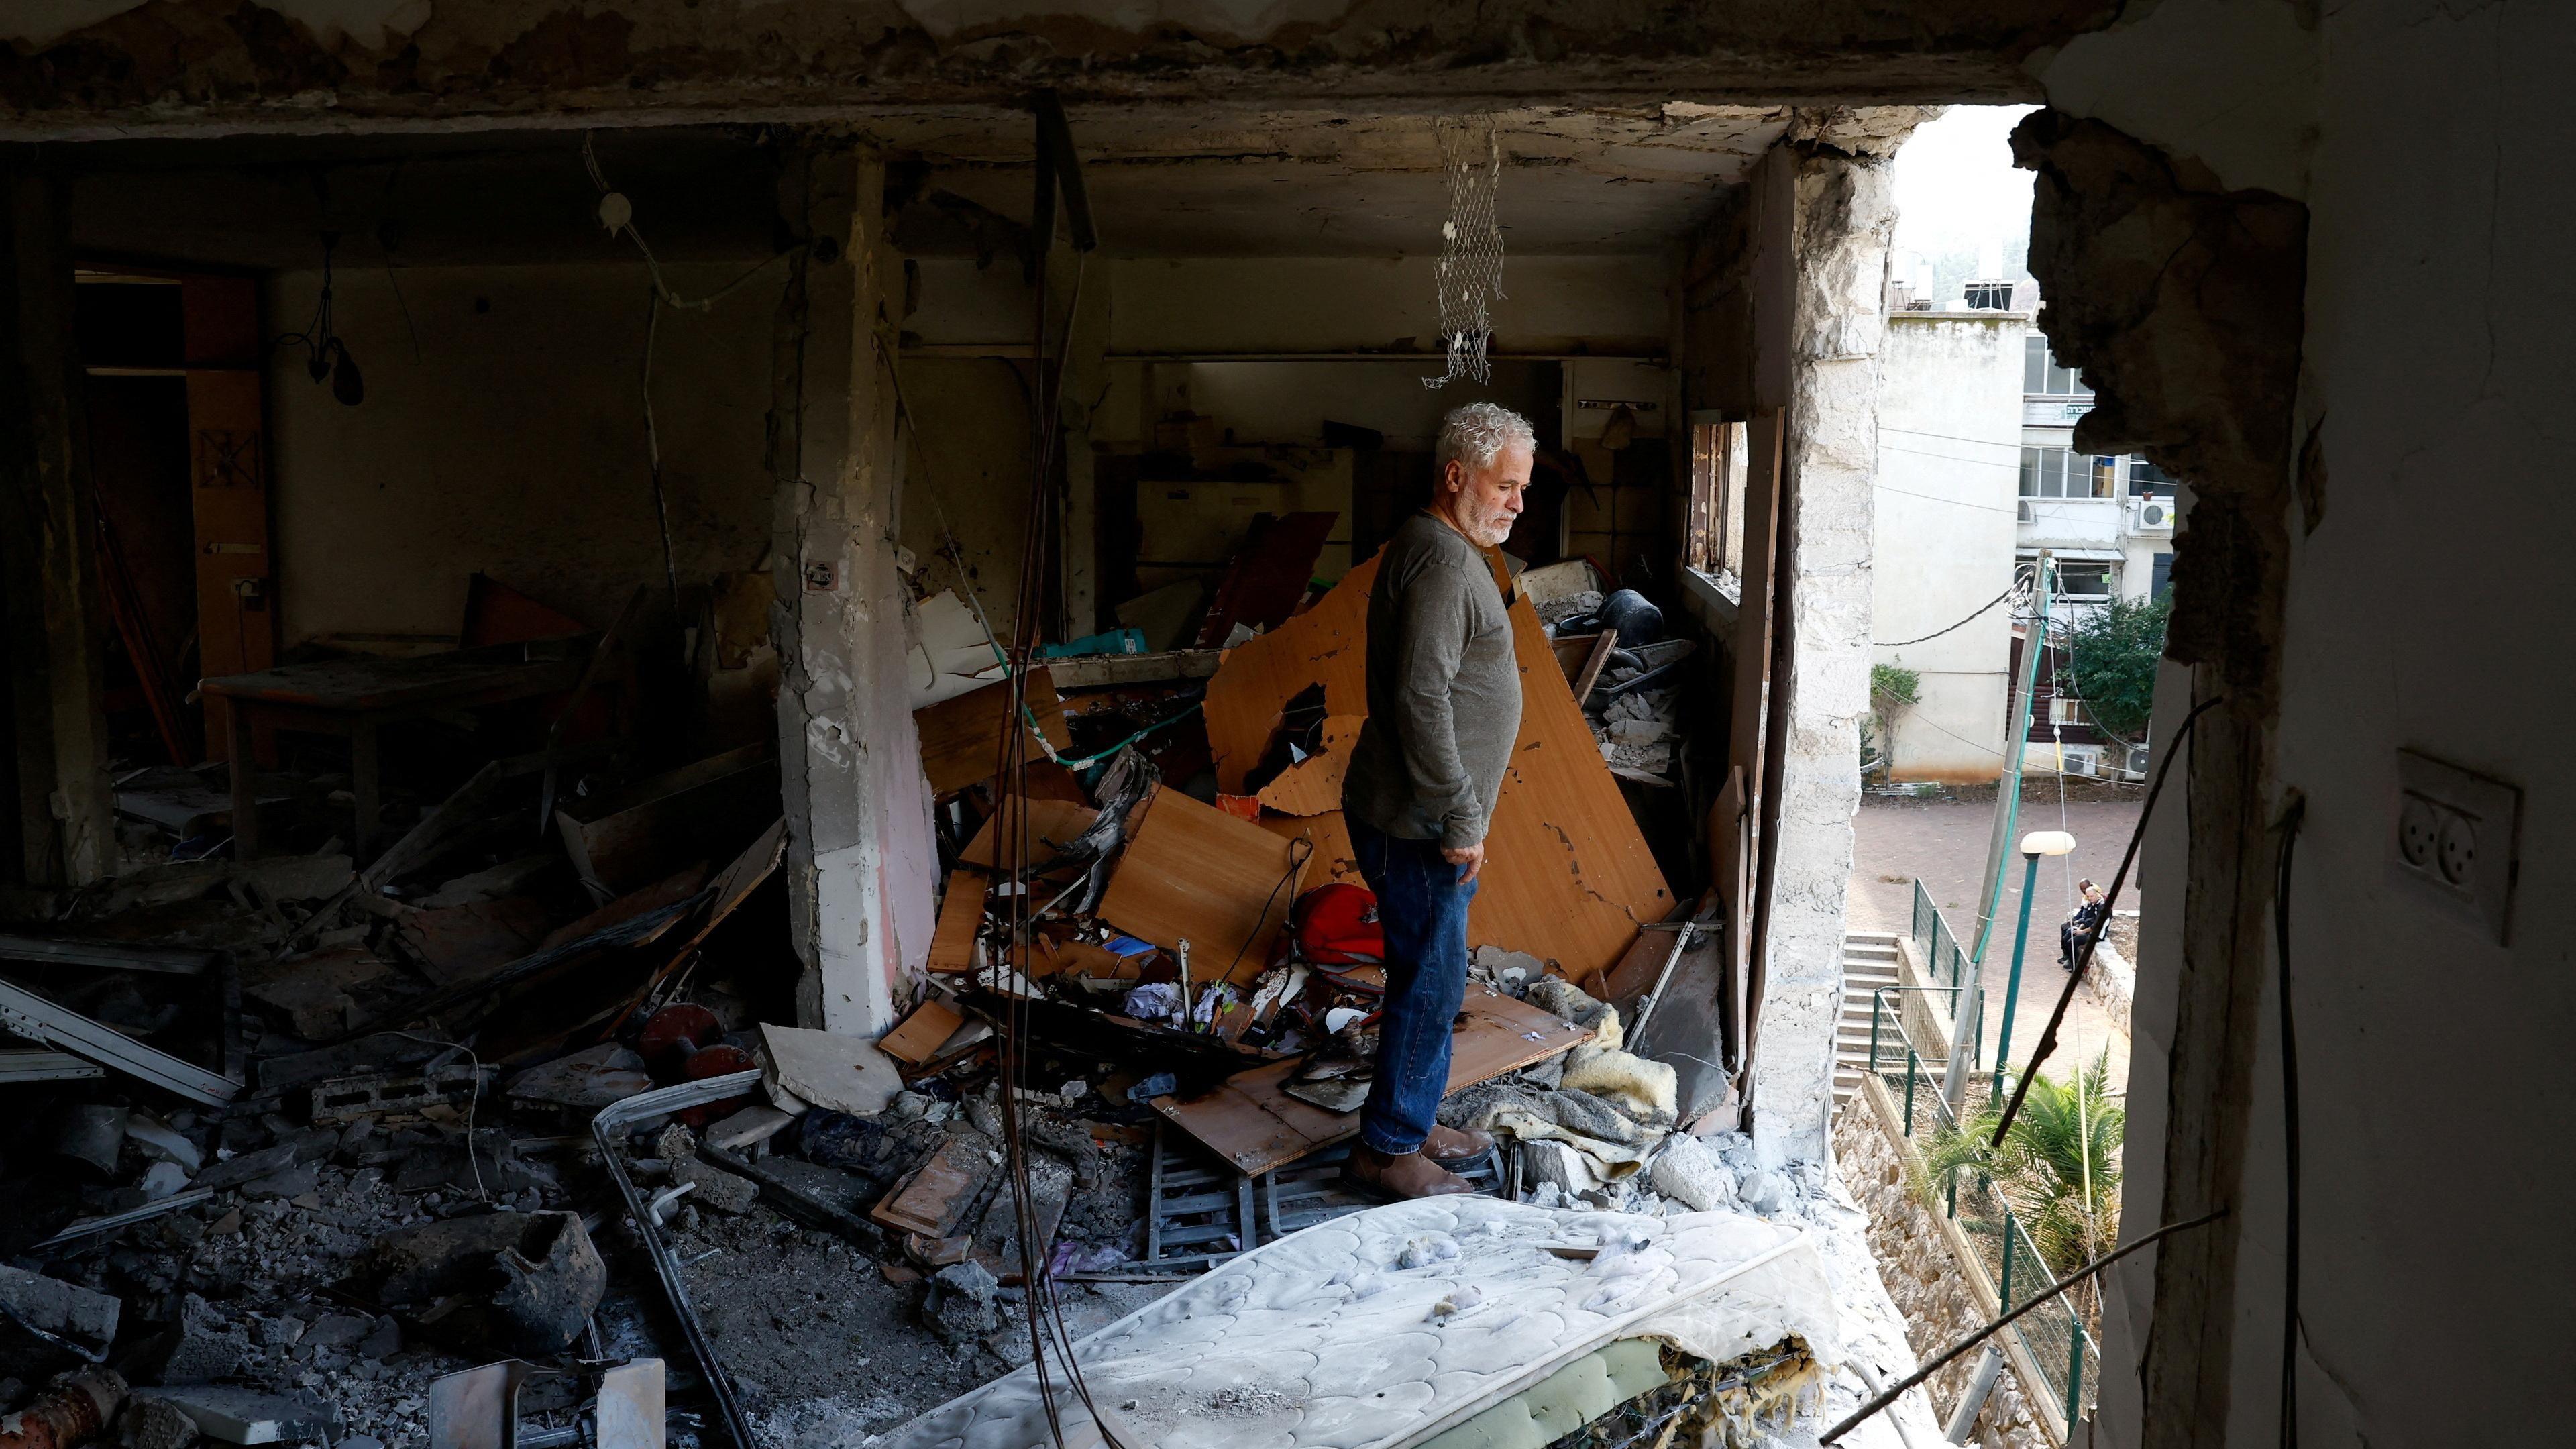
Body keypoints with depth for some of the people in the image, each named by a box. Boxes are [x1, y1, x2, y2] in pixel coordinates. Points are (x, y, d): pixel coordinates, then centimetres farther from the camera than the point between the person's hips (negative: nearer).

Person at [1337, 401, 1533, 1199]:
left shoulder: (1440, 550, 14)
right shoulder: (1444, 563, -20)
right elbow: (1421, 701, -27)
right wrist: (1461, 821, -22)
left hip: (1424, 816, 10)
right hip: (1417, 824, -10)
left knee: (1430, 978, 18)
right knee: (1430, 982, -1)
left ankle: (1414, 1124, 31)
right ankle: (1387, 1149, 11)